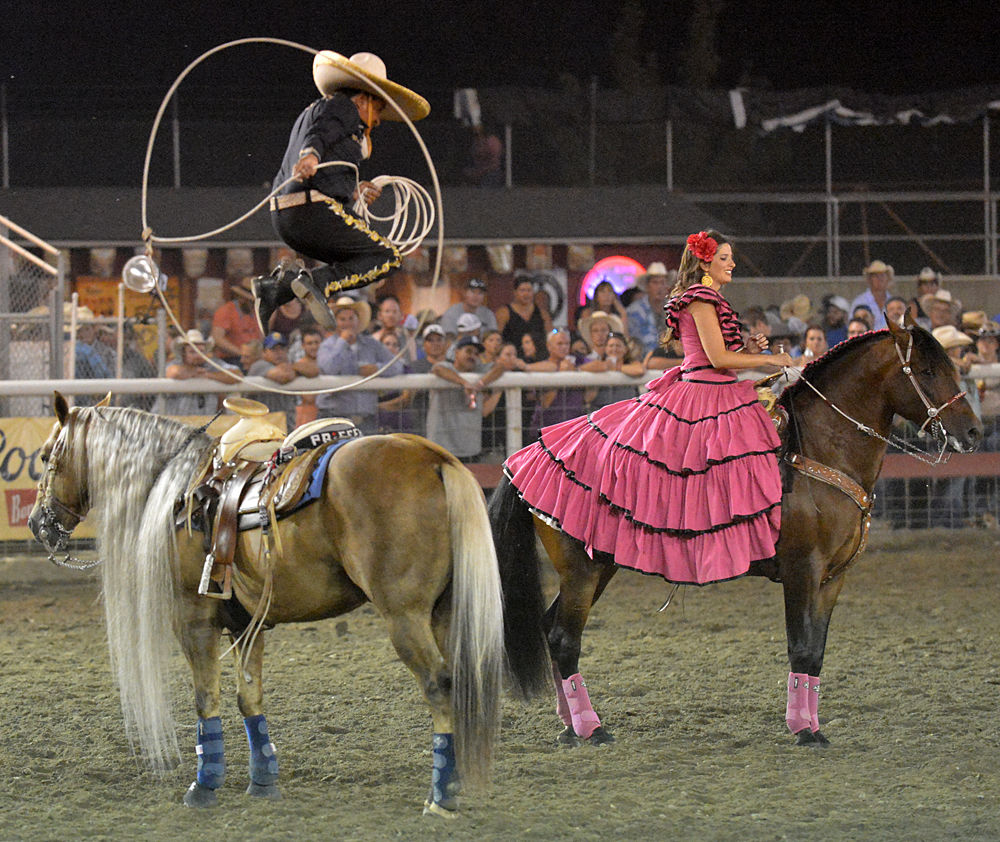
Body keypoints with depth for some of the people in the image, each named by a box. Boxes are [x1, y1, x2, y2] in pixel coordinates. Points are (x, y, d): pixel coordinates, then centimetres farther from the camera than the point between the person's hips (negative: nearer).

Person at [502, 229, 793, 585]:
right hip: (703, 402, -10)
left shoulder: (708, 298, 17)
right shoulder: (701, 298, -15)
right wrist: (769, 359, -11)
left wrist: (747, 349, 6)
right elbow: (718, 359, -20)